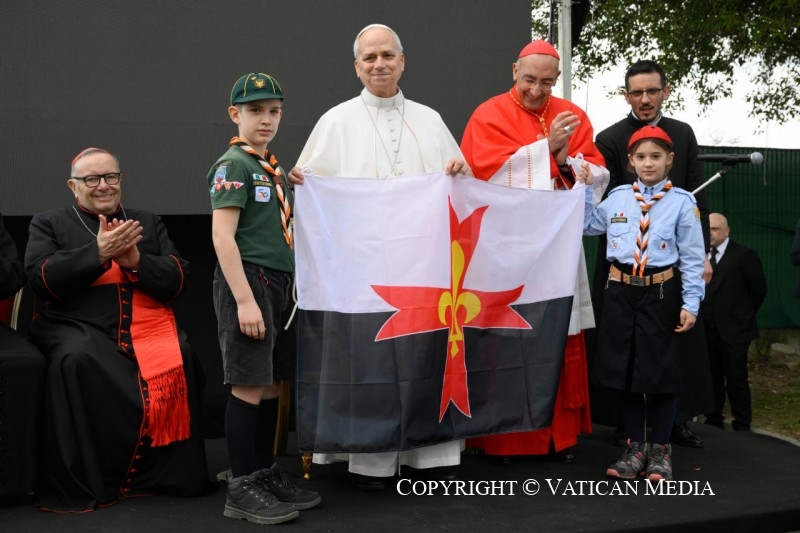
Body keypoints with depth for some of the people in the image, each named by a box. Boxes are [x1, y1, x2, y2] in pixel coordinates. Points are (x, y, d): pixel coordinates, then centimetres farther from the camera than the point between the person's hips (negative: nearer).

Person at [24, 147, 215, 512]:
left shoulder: (148, 222, 20)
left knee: (179, 358, -28)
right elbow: (41, 278, -3)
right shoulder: (48, 223, 14)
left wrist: (135, 260, -9)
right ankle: (75, 485, -25)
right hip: (79, 327, -2)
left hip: (148, 328, 2)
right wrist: (98, 252, -13)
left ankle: (174, 473, -16)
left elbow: (177, 281, 9)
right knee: (76, 359, -35)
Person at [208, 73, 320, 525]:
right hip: (248, 282, -8)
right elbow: (222, 235, -16)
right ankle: (242, 489, 4)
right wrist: (244, 299, -20)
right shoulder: (234, 164, -8)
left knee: (272, 385, 12)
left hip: (279, 284, 8)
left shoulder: (275, 168, 16)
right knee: (249, 387, -5)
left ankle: (266, 474, 23)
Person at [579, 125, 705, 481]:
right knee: (625, 370, 8)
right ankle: (636, 446, 22)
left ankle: (660, 449, 18)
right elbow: (586, 226, 19)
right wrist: (583, 188, 8)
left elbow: (692, 257, -4)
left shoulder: (682, 203, -4)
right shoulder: (617, 197, 5)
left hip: (662, 293, -3)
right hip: (621, 291, 3)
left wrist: (690, 304, -8)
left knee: (662, 371, 4)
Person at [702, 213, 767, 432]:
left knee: (736, 378, 1)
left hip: (733, 329, -4)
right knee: (711, 377, 11)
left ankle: (742, 425, 11)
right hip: (707, 329, 4)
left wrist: (744, 314, 5)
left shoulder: (744, 255, -6)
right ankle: (713, 420, 22)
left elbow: (759, 288, -2)